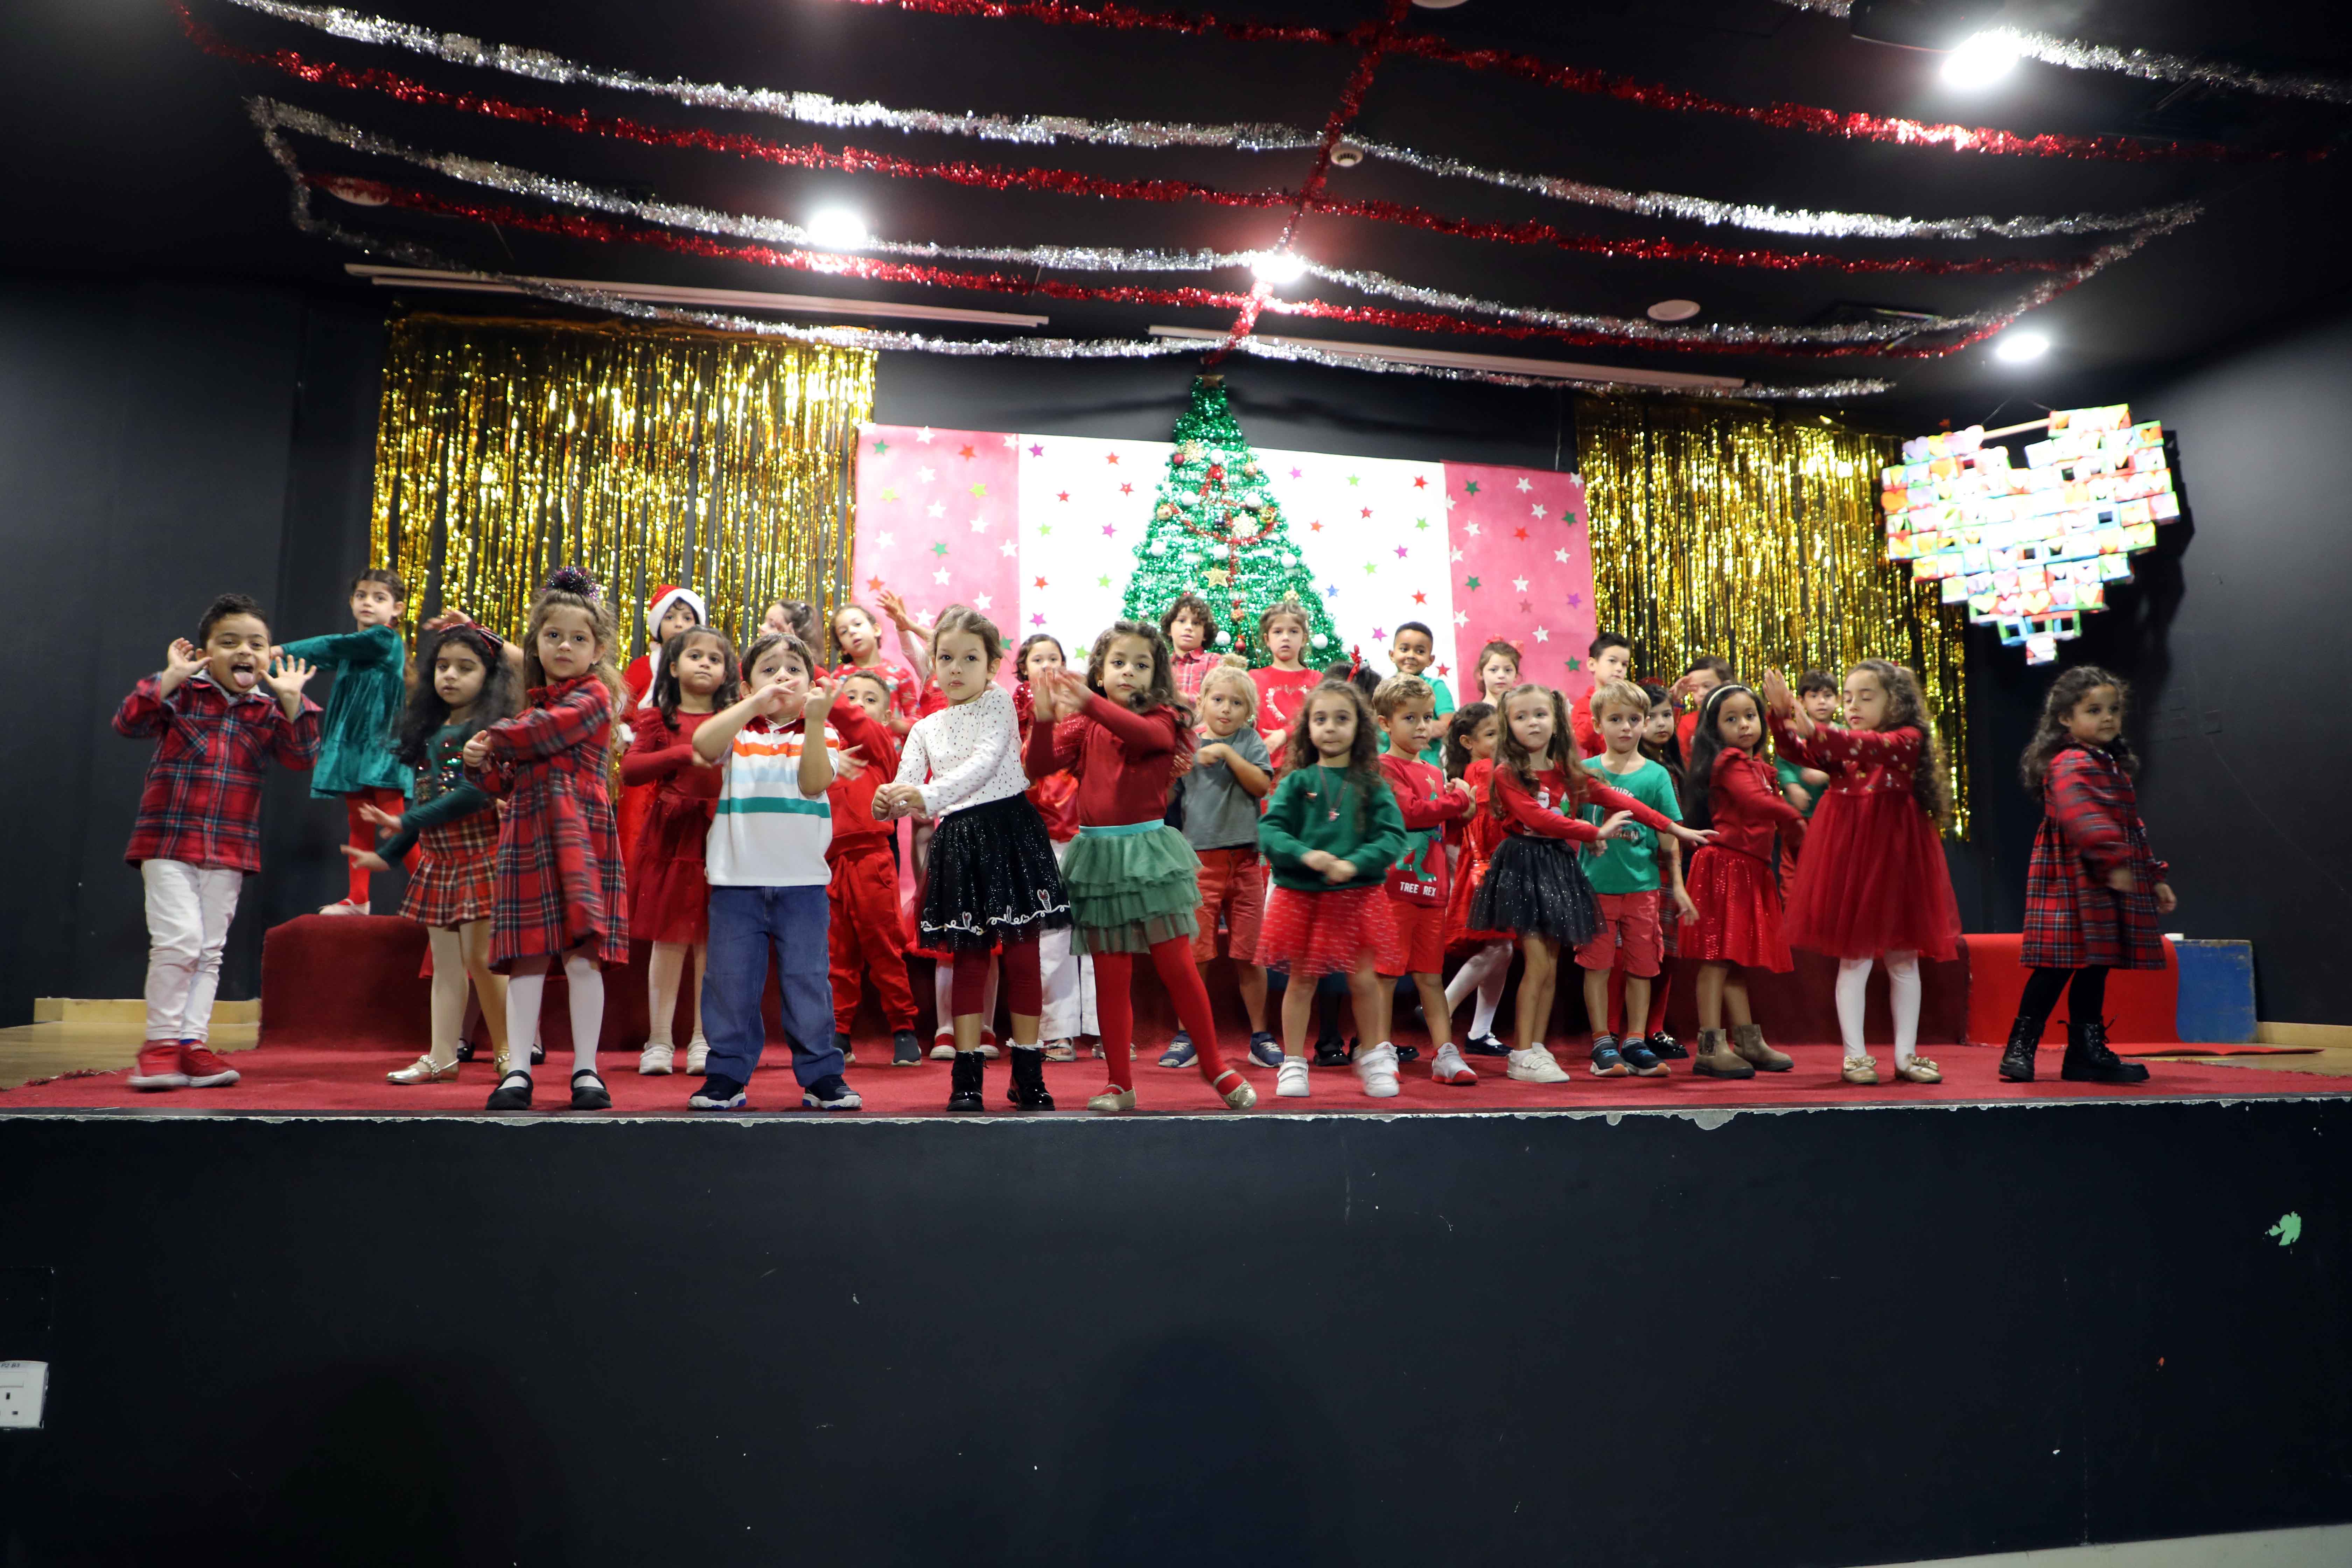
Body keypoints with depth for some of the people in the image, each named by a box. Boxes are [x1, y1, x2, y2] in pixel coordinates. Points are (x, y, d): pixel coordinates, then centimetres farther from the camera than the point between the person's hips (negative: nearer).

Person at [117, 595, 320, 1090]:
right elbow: (128, 723, -14)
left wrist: (291, 699, -12)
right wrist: (170, 677, -19)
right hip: (168, 842, -4)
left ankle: (193, 1044, 14)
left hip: (231, 849, 4)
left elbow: (303, 758, -5)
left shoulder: (268, 710, 7)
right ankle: (161, 1044, 2)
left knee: (210, 951, 7)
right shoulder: (181, 694, -1)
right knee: (178, 940, -12)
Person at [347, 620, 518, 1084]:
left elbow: (479, 792, -19)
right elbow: (424, 796, 20)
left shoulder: (494, 727, -9)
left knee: (479, 956, -6)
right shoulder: (429, 730, 15)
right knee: (445, 963, 10)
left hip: (479, 853, -7)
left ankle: (507, 1052, 5)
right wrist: (387, 853, 19)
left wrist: (407, 822, -14)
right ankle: (442, 1057, 15)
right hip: (436, 857, 7)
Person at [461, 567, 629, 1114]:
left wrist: (494, 739, 5)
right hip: (525, 838, 6)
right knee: (526, 959, 3)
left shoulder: (592, 696, 1)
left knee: (582, 954, -5)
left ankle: (586, 1070, 4)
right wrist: (483, 765, 2)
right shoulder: (532, 705, 21)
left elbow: (541, 734, -13)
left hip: (578, 836, -6)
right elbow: (509, 784, 22)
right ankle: (517, 1071, 8)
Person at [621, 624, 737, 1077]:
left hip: (720, 837, 2)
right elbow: (629, 771, -6)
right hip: (672, 835, -1)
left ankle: (703, 1041, 10)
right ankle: (659, 1042, 8)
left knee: (713, 942, 3)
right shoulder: (659, 718, 7)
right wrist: (686, 754, -15)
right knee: (669, 941, 0)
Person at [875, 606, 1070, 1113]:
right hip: (958, 839, 3)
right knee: (969, 958, 6)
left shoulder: (999, 702, 3)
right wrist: (889, 803, -23)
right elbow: (906, 786, 2)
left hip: (1008, 829, -3)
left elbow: (987, 761, -13)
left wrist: (928, 796, -25)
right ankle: (966, 1078, 11)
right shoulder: (926, 729, 14)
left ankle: (1028, 1073, 11)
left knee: (1021, 953, 1)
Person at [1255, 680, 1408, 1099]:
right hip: (1301, 895, 0)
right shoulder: (1296, 782, 2)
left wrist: (1354, 864, -21)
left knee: (1364, 980, 3)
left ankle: (1372, 1057, 26)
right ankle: (1293, 1064, 21)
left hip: (1357, 895, 0)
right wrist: (1306, 855, -21)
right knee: (1301, 981, 8)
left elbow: (1393, 836, -6)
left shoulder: (1372, 785, 3)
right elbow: (1270, 830, -5)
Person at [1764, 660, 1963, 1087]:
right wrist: (1782, 715, -25)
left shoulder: (1908, 740, -4)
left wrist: (1815, 730, -41)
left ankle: (1906, 1055, 19)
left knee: (1903, 959, 9)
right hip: (1849, 859, 2)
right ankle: (1855, 1055, 8)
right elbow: (1801, 752, -6)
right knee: (1855, 958, 2)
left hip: (1895, 857, -2)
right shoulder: (1842, 746, 9)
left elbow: (1873, 747, -25)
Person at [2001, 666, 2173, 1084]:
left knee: (2094, 965, 12)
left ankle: (2088, 1052, 19)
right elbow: (2081, 815, -29)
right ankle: (2021, 1048, -2)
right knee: (2057, 965, -9)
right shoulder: (2070, 764, -12)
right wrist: (2113, 857, -40)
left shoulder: (2115, 766, 20)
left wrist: (2155, 877, 26)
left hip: (2106, 885, 9)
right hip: (2073, 881, -9)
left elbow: (2132, 828, 27)